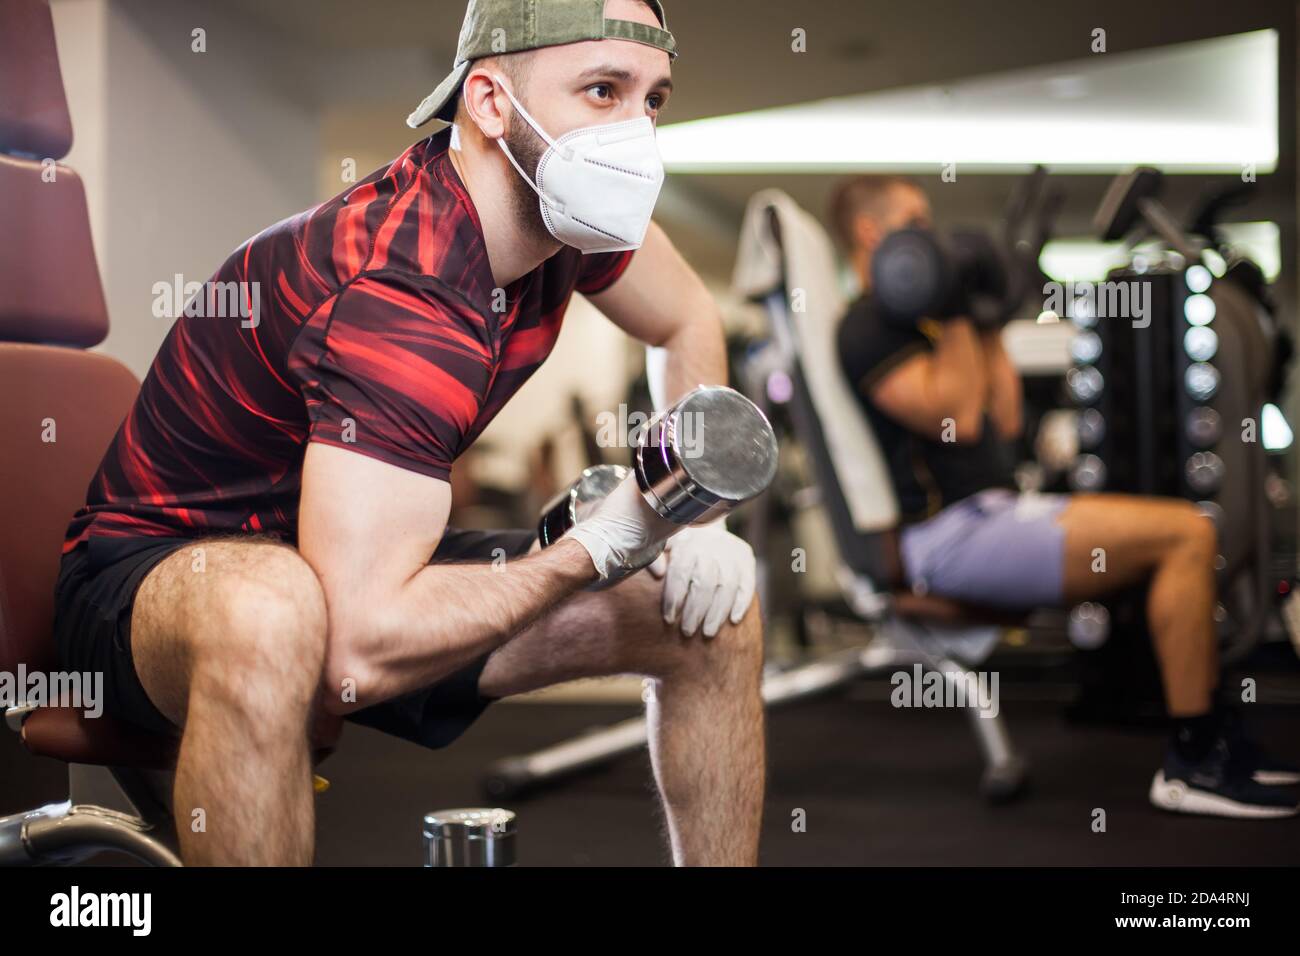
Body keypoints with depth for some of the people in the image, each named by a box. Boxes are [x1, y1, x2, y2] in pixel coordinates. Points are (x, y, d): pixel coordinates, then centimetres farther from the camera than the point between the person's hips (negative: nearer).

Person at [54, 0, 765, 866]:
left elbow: (690, 322, 13)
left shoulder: (556, 202, -9)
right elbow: (363, 645, -40)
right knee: (270, 616, -44)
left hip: (370, 568, 8)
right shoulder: (403, 295, -33)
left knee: (719, 615, -1)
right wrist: (598, 547, -28)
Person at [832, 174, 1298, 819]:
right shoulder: (868, 328, -9)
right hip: (952, 536, -11)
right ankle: (1192, 765, -14)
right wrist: (953, 312, -14)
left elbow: (1004, 420, 23)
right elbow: (957, 418, -21)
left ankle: (1215, 736, 11)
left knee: (1186, 535, 13)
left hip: (992, 512, 11)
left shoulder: (900, 320, 23)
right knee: (1184, 534, -19)